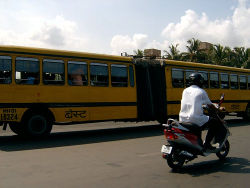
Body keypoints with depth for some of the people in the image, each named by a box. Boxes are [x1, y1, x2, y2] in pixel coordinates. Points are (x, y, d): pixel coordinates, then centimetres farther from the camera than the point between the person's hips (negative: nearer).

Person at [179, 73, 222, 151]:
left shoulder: (185, 91, 14)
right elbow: (210, 105, 7)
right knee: (215, 122, 9)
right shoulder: (201, 91, -1)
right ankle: (207, 143, 3)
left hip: (183, 119, 7)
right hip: (195, 118, -7)